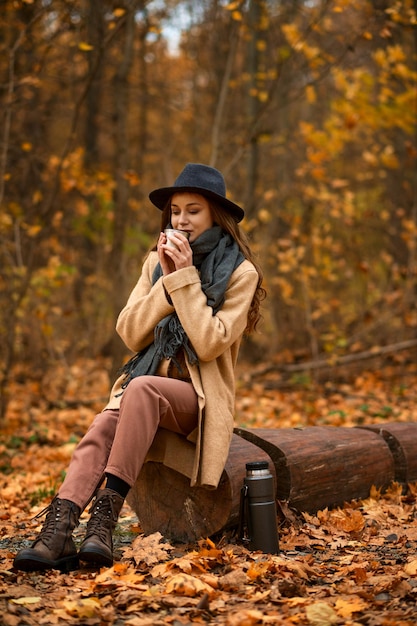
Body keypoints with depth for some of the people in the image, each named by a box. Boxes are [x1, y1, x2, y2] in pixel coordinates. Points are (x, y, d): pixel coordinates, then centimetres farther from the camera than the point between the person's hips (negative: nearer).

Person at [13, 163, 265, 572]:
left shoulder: (240, 273, -2)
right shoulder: (157, 262, 12)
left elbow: (211, 343, -13)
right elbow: (130, 334, 3)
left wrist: (186, 277, -15)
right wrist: (167, 280, -7)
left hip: (199, 398, -4)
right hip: (144, 390, 4)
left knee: (142, 388, -37)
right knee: (100, 430, -30)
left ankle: (106, 514, -41)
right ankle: (57, 532, -46)